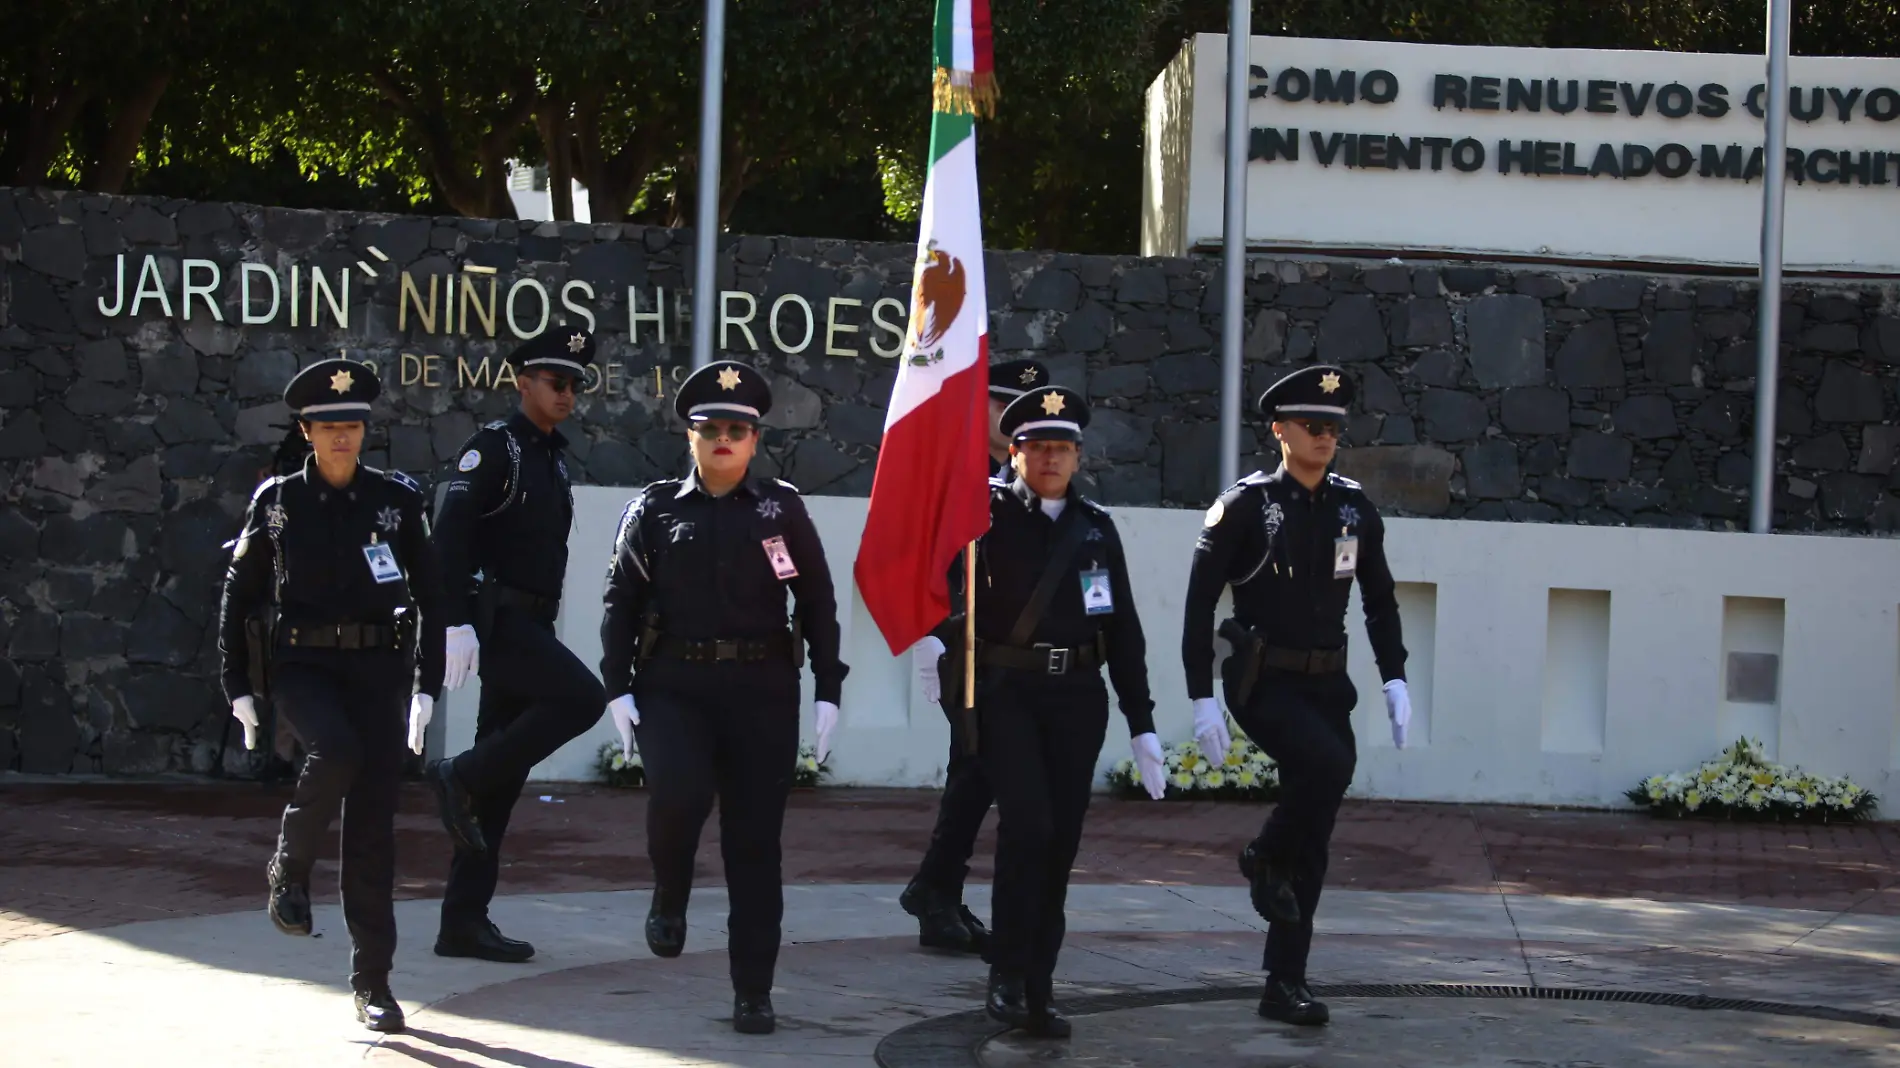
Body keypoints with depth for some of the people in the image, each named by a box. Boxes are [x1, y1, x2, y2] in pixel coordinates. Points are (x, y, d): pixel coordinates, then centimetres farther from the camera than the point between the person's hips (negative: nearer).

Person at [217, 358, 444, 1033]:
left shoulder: (397, 499, 5)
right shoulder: (276, 503, 4)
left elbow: (430, 597, 9)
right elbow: (238, 597, 9)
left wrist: (428, 685, 3)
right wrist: (239, 688, 4)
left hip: (377, 668, 1)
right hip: (301, 665, -1)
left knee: (373, 825, -2)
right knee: (335, 751, -33)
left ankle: (372, 982, 6)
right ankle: (289, 870, -5)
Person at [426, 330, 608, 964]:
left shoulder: (554, 458, 18)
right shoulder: (493, 448, -7)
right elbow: (451, 535, -16)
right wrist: (458, 623, -25)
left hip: (532, 626, 8)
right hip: (498, 619, -8)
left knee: (502, 780, 6)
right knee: (581, 697, -26)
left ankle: (465, 921, 9)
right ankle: (462, 777, -12)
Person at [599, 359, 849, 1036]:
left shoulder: (782, 509, 7)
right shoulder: (655, 510, 7)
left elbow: (818, 605, 8)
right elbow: (621, 603, 6)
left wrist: (828, 694, 1)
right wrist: (618, 690, -3)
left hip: (762, 693, 1)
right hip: (673, 688, 0)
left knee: (755, 845, 1)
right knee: (678, 795, -26)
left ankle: (753, 993, 10)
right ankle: (669, 899, 6)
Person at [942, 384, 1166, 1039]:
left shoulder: (1096, 526, 11)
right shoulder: (984, 513, 0)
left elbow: (1124, 628, 12)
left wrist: (1141, 723, 9)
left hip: (1078, 696, 4)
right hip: (1007, 692, -4)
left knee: (1060, 840, 3)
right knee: (1027, 822, -17)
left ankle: (1038, 988, 12)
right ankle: (1008, 977, -5)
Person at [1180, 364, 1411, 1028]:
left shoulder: (1354, 508, 7)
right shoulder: (1245, 506, -7)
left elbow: (1379, 600, 17)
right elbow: (1199, 605, -7)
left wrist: (1394, 679, 5)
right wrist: (1202, 699, -13)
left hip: (1327, 685, 5)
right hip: (1263, 682, -5)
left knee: (1312, 845, 4)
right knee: (1330, 764, -31)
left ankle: (1286, 983, 11)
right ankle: (1265, 859, -4)